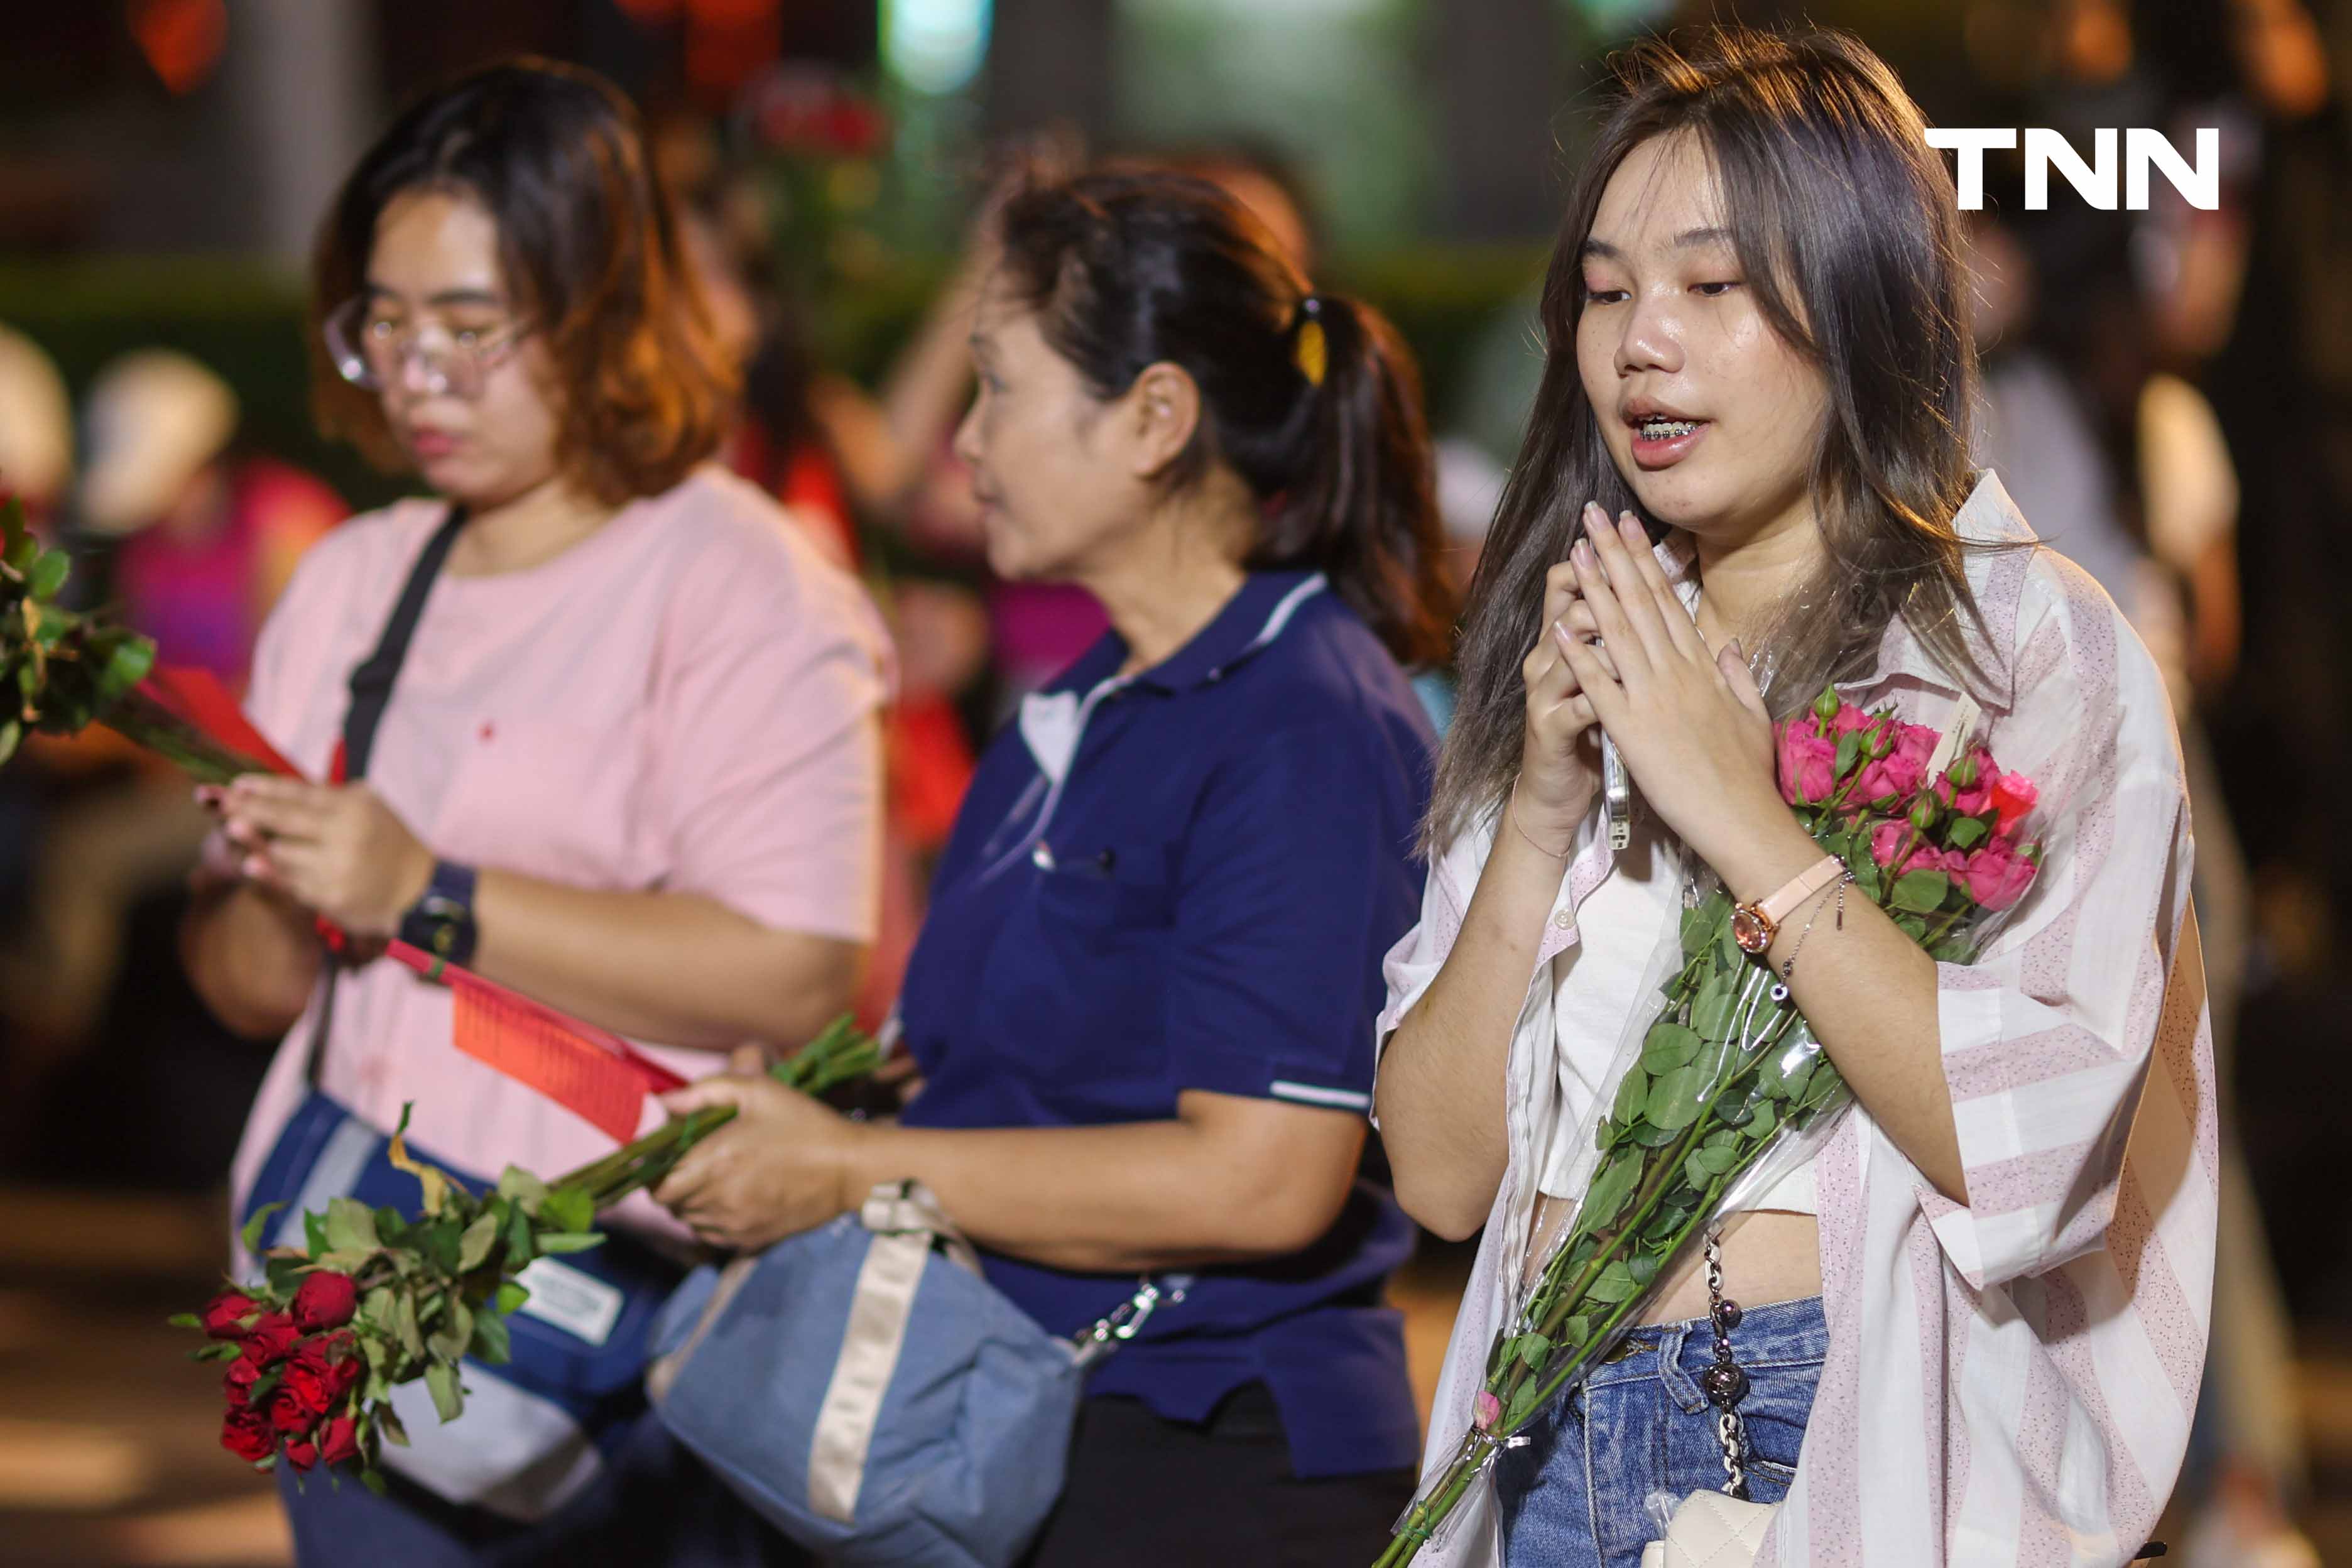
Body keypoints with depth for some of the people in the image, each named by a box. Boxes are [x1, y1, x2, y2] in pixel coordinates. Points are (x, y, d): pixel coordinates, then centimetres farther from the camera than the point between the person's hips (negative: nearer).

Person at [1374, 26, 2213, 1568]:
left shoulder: (2039, 646, -5)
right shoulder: (1569, 660, 10)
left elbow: (2034, 1150, -18)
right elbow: (1441, 1174, 3)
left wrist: (1738, 808, -17)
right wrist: (1540, 817, -9)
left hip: (1860, 1444, -4)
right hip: (1559, 1441, 4)